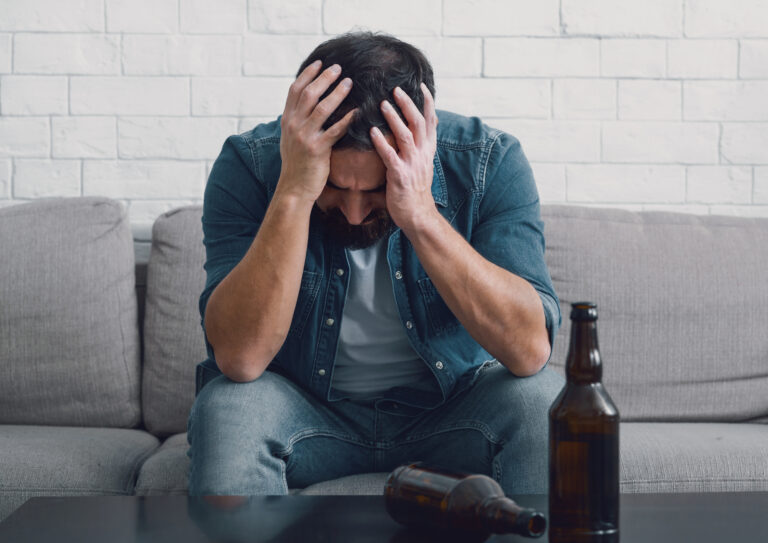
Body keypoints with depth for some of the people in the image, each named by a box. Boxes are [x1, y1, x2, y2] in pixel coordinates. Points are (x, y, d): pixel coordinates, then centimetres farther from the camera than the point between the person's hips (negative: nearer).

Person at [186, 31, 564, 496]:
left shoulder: (490, 161, -18)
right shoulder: (251, 164, -19)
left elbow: (530, 350, -29)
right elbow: (239, 358, -29)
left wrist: (421, 214, -38)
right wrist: (293, 193, -37)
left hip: (451, 405, 1)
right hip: (308, 408, 0)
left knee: (542, 398, -28)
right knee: (225, 408, -30)